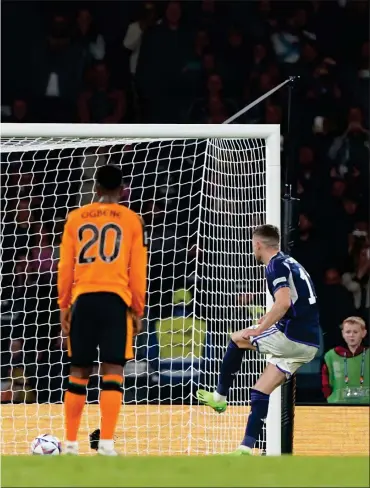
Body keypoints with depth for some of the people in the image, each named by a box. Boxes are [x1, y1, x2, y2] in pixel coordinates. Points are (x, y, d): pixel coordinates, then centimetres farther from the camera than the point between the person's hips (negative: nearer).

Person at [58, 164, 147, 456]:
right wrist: (138, 310, 9)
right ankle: (106, 443, -14)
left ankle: (71, 443, 11)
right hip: (116, 299, -2)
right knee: (113, 371, -5)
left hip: (83, 299, 2)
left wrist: (64, 305, 14)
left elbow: (65, 266, 9)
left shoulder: (75, 218, 10)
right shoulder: (131, 220, 5)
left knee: (79, 372, 10)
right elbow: (138, 270, 4)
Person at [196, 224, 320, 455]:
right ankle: (246, 449, 5)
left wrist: (260, 329, -18)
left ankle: (220, 397, 17)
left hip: (292, 336, -9)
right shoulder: (291, 263, 21)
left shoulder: (276, 265, -9)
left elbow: (284, 302, -23)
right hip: (309, 343, 9)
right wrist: (271, 317, 25)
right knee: (261, 392, 10)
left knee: (237, 339, 10)